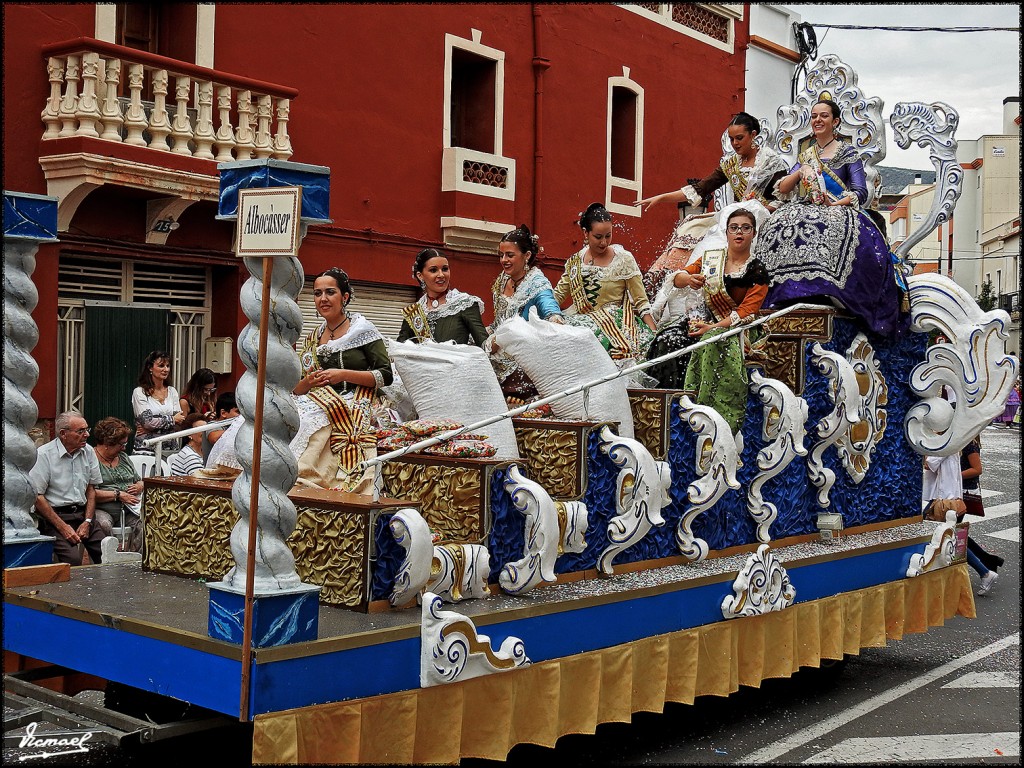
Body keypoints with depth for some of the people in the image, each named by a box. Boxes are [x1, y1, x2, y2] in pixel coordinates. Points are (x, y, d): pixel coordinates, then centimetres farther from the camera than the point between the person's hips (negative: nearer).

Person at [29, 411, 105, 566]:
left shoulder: (88, 452, 10)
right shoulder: (43, 455, -7)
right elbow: (37, 496, -9)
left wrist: (87, 522, 0)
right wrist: (62, 527, -13)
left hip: (83, 513, 5)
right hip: (55, 515, -5)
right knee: (73, 559, -27)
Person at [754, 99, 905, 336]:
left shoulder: (847, 152, 9)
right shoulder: (806, 155, 23)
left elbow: (860, 192, -1)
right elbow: (782, 189, 14)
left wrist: (836, 204, -17)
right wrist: (800, 173, -3)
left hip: (839, 212, -4)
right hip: (806, 210, 4)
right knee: (781, 225, -29)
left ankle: (827, 290, -43)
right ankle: (787, 292, -33)